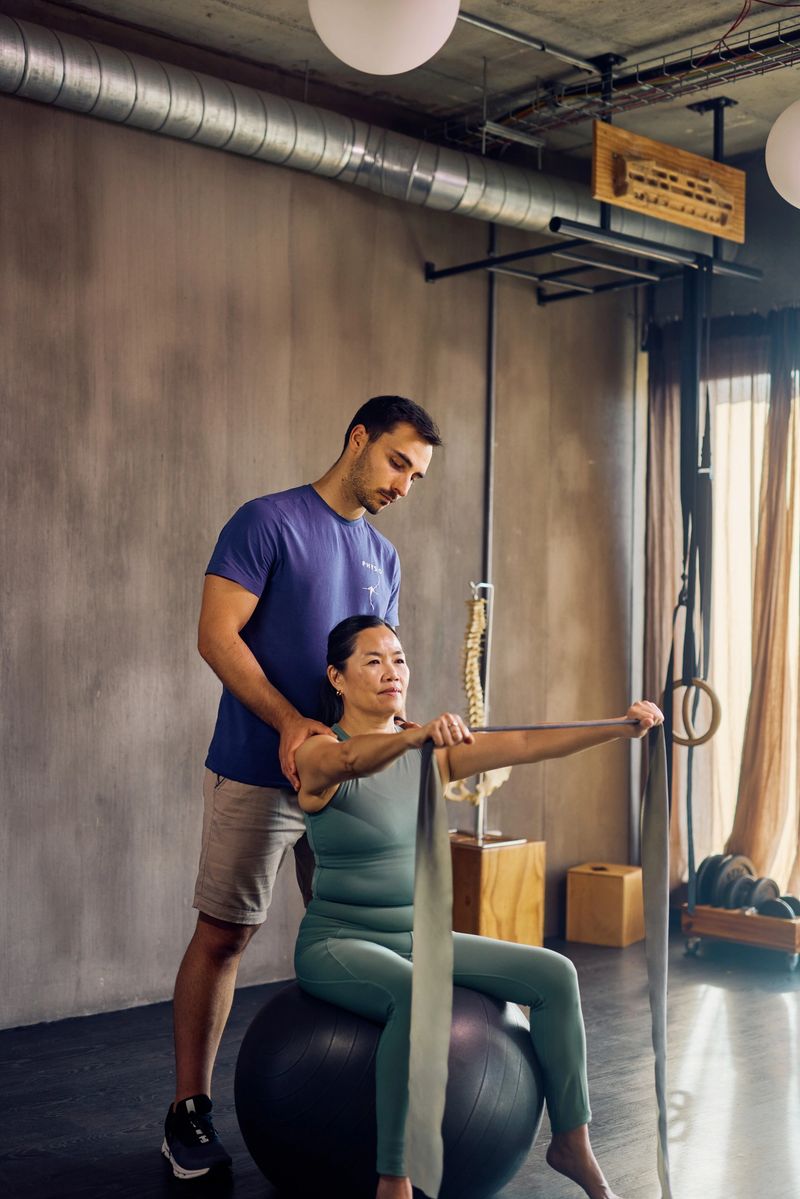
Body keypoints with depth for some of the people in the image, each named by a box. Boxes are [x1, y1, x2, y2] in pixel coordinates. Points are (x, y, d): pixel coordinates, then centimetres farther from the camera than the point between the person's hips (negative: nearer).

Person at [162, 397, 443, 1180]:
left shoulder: (384, 557, 15)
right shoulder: (268, 522, -6)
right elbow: (217, 635, -13)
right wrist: (292, 723, -21)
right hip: (258, 774, -6)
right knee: (223, 934, 0)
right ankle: (188, 1112, 10)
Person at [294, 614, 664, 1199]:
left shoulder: (430, 748, 5)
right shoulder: (321, 756, -12)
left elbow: (526, 744, -6)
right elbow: (353, 760, -37)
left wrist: (621, 727, -18)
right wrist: (417, 734, -57)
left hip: (415, 936, 6)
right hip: (338, 944, -6)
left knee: (554, 974, -8)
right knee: (418, 995, -38)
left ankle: (572, 1143, 5)